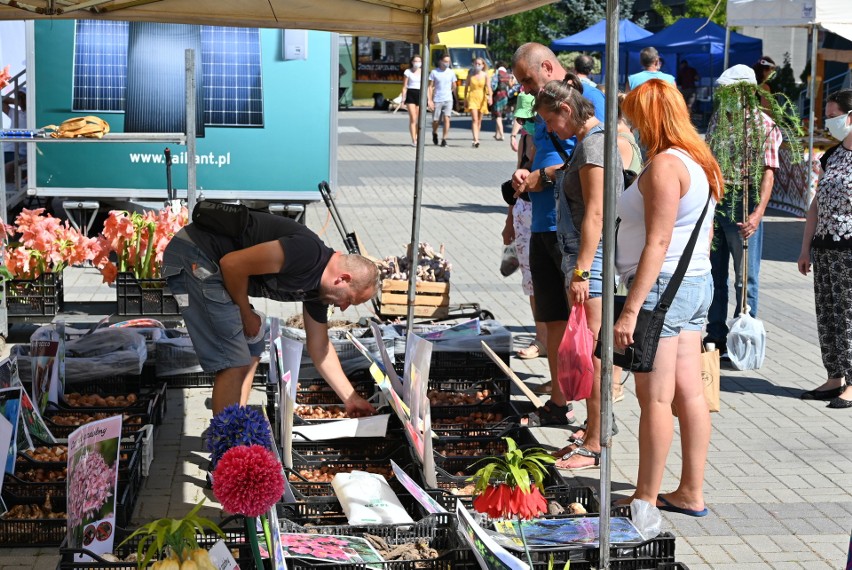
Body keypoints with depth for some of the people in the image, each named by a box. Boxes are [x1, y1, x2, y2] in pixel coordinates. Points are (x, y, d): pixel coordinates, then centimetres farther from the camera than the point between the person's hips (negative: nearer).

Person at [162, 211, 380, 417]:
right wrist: (247, 315, -7)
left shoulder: (318, 287, 9)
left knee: (250, 354, 14)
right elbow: (232, 263, -22)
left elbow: (319, 346, 20)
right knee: (234, 362, -10)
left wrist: (350, 398, 20)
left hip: (212, 267, 10)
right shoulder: (308, 252, -22)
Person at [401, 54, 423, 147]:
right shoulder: (408, 72, 4)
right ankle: (413, 140, -14)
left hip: (420, 95, 2)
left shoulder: (423, 72, 9)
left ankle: (417, 138, 21)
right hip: (410, 94, -2)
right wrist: (403, 99, -3)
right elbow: (404, 87, 5)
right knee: (413, 118, -12)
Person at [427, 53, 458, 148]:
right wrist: (430, 100, -7)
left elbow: (454, 87, 12)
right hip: (437, 100, -1)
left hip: (448, 100, 1)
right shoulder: (434, 72, -1)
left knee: (446, 118, -14)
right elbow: (430, 87, -1)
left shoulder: (451, 72, 5)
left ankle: (444, 139, -10)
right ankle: (434, 133, 37)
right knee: (436, 121, 6)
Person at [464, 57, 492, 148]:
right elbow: (466, 87, 10)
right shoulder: (470, 74, 2)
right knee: (474, 119, -15)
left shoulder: (485, 75, -2)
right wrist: (465, 99, 8)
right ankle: (476, 140, -25)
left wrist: (490, 97, -30)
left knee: (479, 121, 10)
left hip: (482, 98, 1)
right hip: (472, 97, -1)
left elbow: (488, 87, -13)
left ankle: (476, 140, 24)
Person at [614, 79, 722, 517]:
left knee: (654, 397, -3)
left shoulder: (665, 165, -16)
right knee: (689, 393, 11)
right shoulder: (699, 161, 13)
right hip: (696, 283, 10)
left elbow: (658, 243, -22)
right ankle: (691, 493, 17)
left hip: (662, 284, -10)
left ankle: (645, 499, 4)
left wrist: (630, 310, -23)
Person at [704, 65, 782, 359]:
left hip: (743, 204, -6)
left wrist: (758, 212, -24)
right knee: (714, 274, 11)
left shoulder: (764, 125, -7)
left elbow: (767, 172, -13)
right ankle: (716, 337, 21)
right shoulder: (718, 120, 12)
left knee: (746, 278, 2)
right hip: (713, 201, 6)